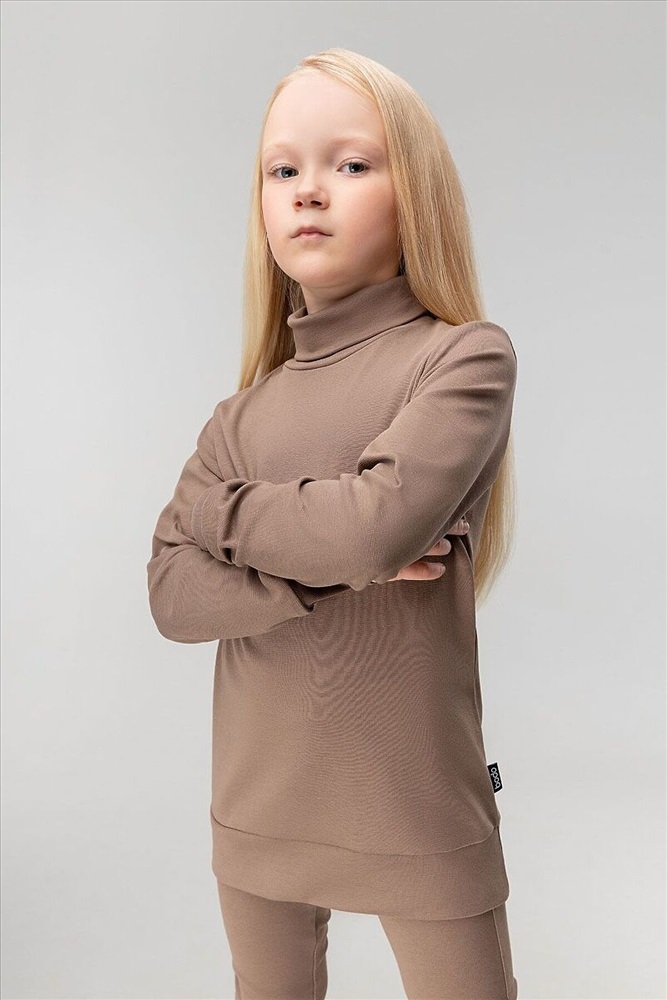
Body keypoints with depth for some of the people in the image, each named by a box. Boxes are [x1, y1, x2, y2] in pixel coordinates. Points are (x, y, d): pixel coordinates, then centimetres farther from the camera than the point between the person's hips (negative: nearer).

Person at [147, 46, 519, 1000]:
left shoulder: (467, 355, -8)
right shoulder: (244, 414, 4)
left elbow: (381, 521, -24)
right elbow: (171, 592, -5)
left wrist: (221, 509, -9)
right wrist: (324, 567, -20)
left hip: (420, 816, -4)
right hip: (258, 812, 4)